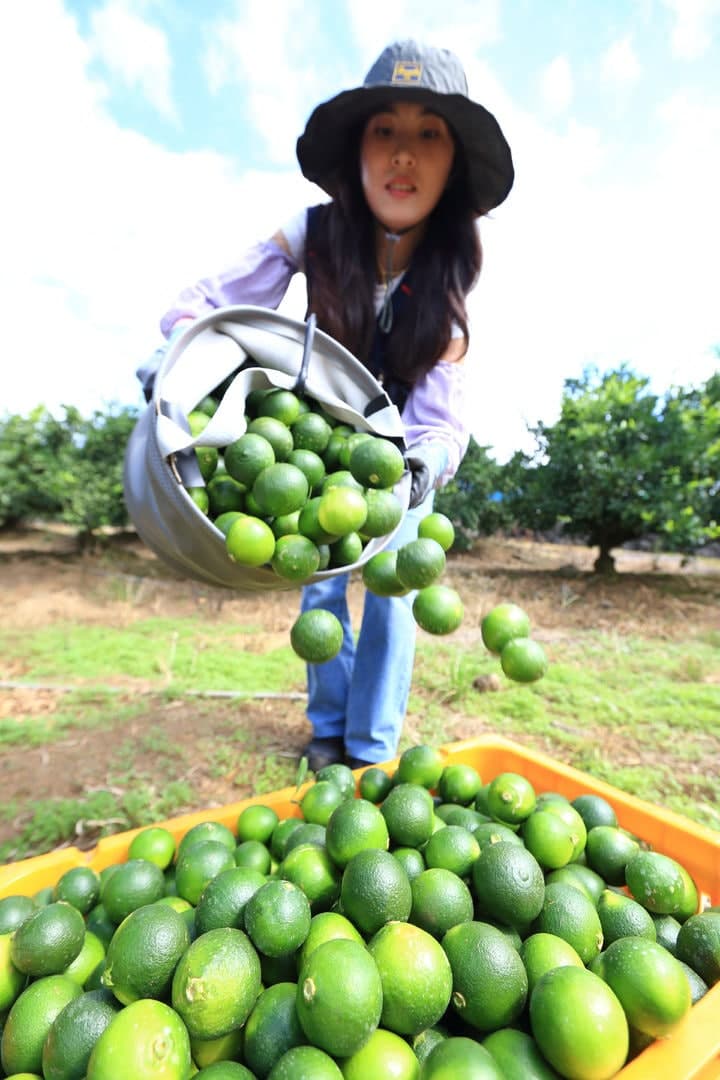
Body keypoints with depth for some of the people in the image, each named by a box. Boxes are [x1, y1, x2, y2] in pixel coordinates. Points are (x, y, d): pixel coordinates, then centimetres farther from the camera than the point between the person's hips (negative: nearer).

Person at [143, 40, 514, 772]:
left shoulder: (451, 270, -20)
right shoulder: (315, 236, -20)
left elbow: (444, 414, -28)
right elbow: (204, 304, -21)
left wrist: (428, 458, -49)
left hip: (402, 443, 0)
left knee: (391, 588, -5)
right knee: (322, 583, 2)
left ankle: (372, 750, 15)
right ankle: (328, 728, 25)